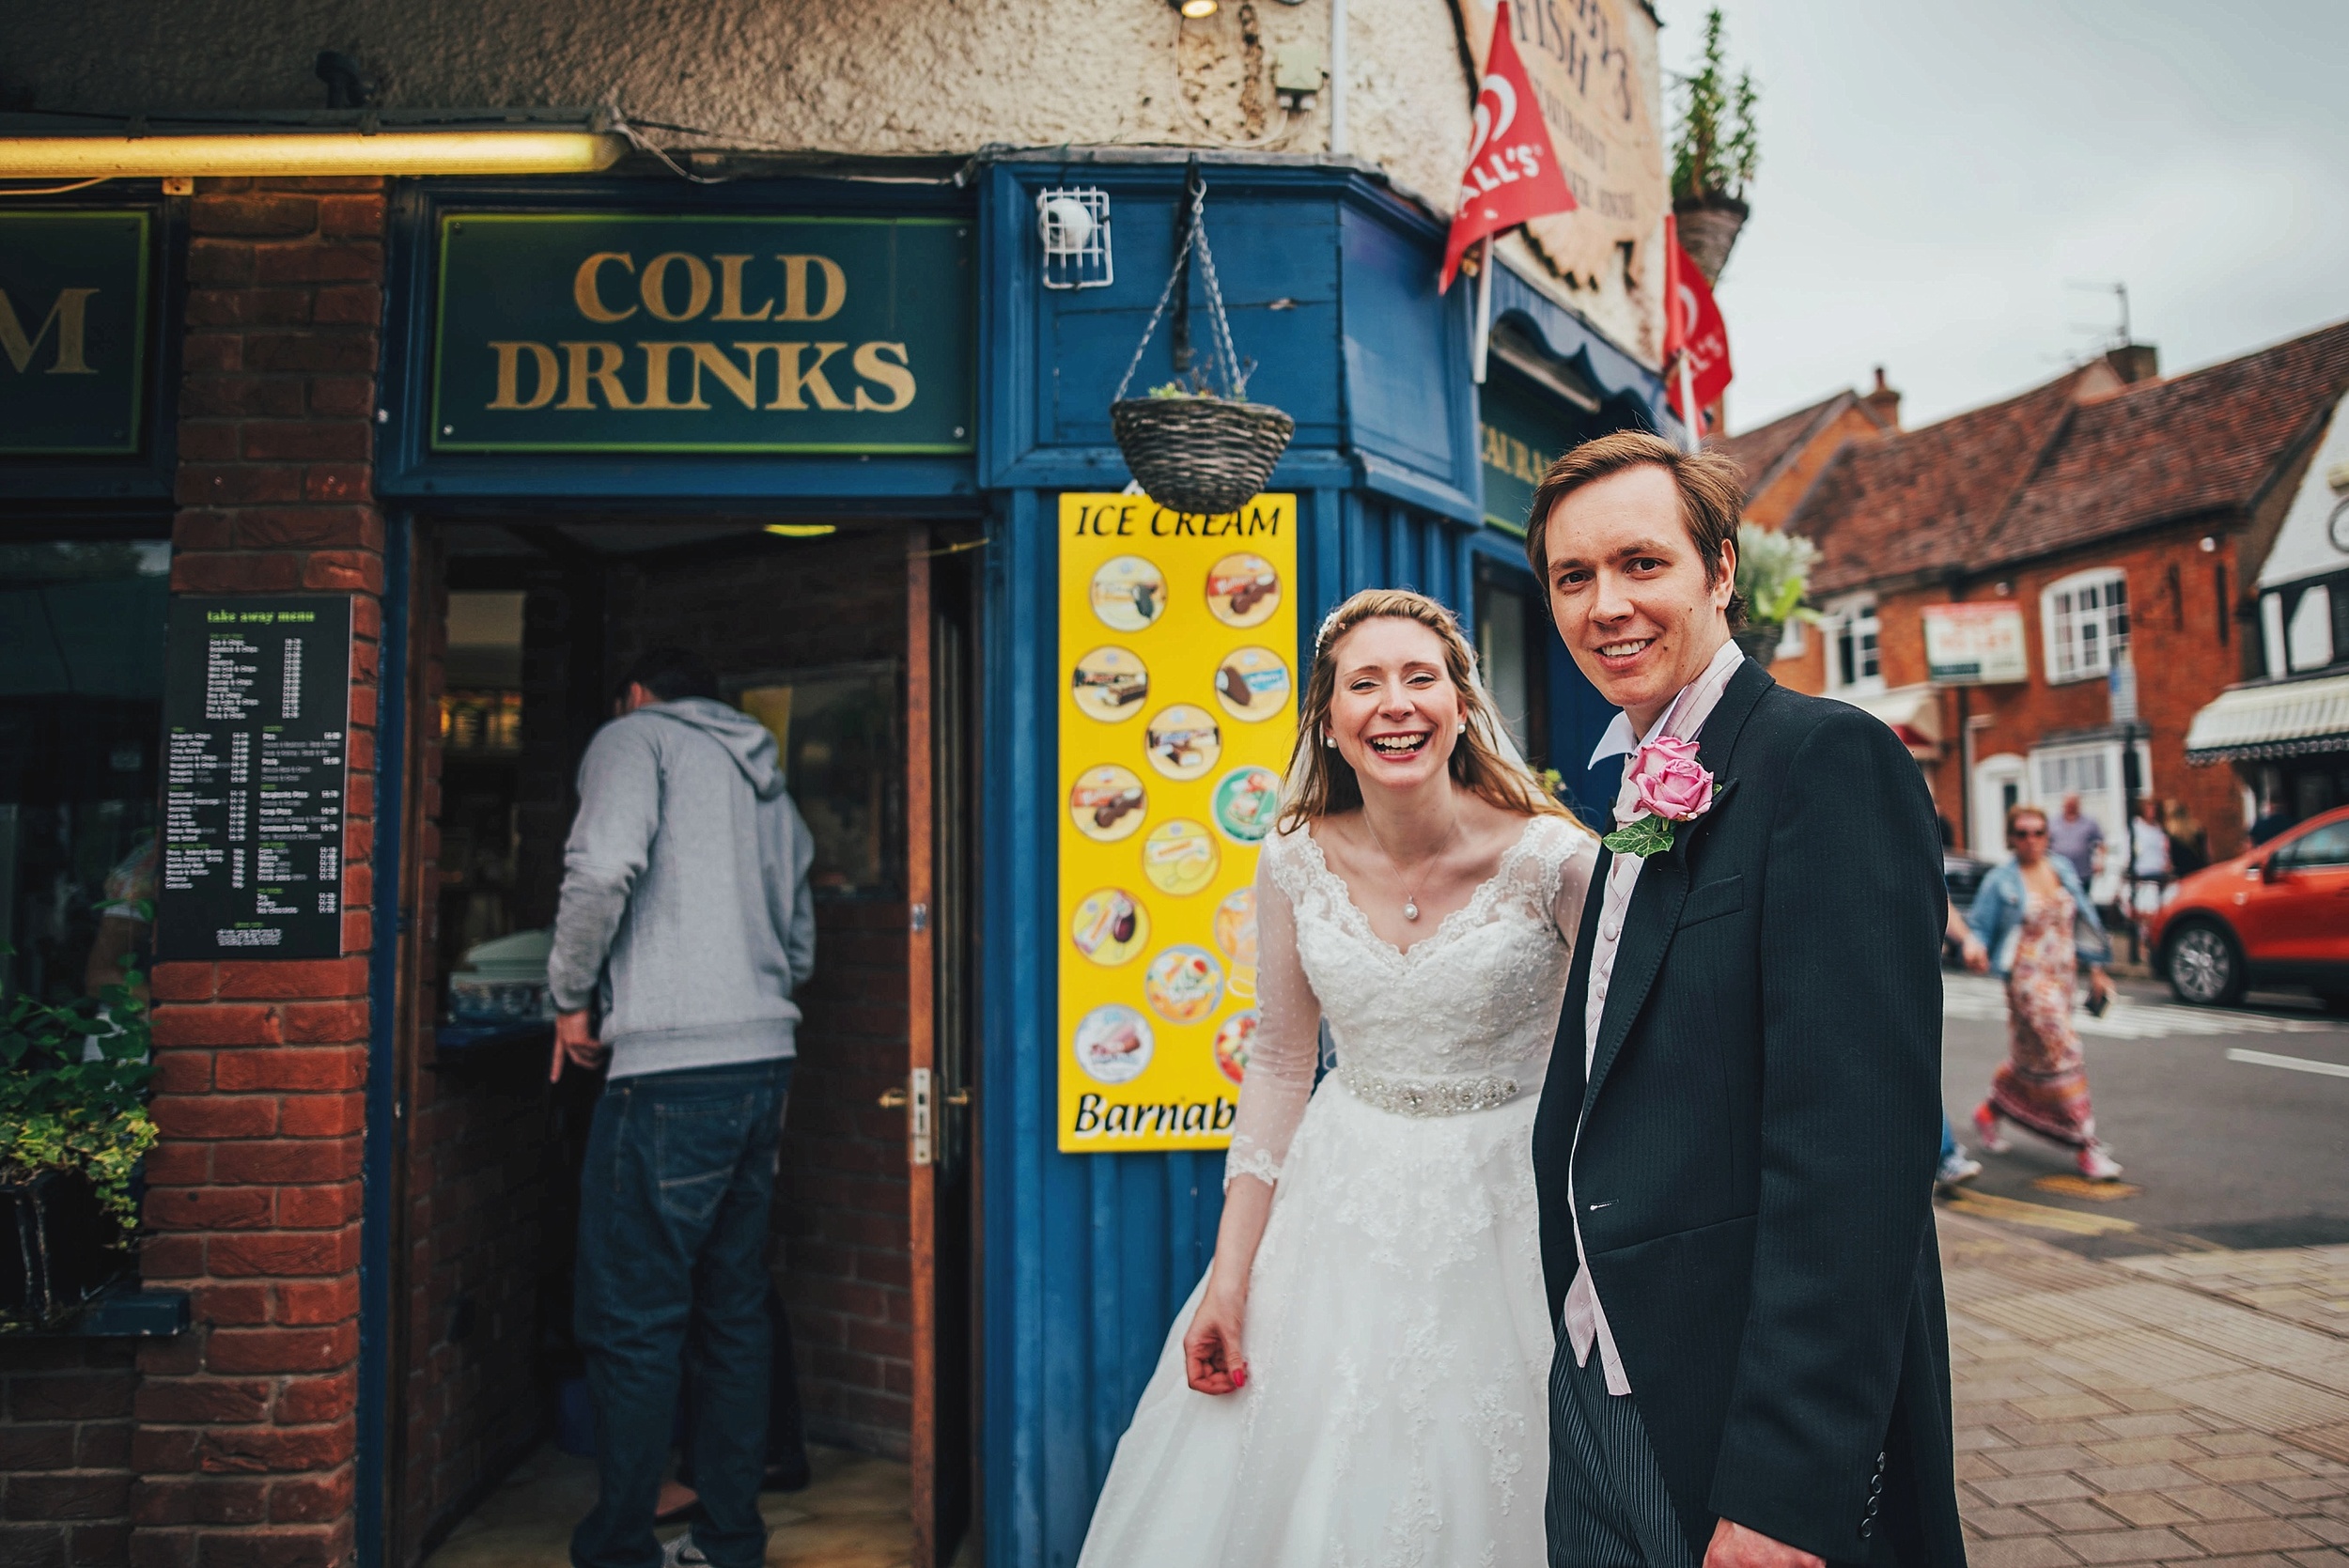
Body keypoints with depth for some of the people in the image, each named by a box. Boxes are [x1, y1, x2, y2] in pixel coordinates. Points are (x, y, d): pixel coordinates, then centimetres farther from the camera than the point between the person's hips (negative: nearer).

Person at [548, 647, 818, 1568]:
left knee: (631, 1320, 0)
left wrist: (571, 997, -4)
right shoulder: (767, 782, 23)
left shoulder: (637, 737, 3)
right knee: (733, 1310, 13)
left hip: (671, 1069, -7)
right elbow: (800, 947, 24)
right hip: (766, 1060, 8)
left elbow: (602, 867, -16)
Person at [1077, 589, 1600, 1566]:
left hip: (1505, 1218, -2)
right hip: (1338, 1214, 3)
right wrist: (1230, 1274, 1)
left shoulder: (1549, 858, -16)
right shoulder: (1298, 862, -6)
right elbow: (1279, 1065, 2)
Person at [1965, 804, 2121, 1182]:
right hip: (2027, 977, -6)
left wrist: (2095, 968, 15)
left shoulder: (2063, 869, 9)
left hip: (2063, 976, 6)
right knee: (2061, 1054, -11)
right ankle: (2085, 1145, -4)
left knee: (2032, 1055, 13)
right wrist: (1975, 948, -28)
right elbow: (1980, 927, -6)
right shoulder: (2000, 882, -6)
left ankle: (1990, 1110, 34)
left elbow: (2083, 920, 15)